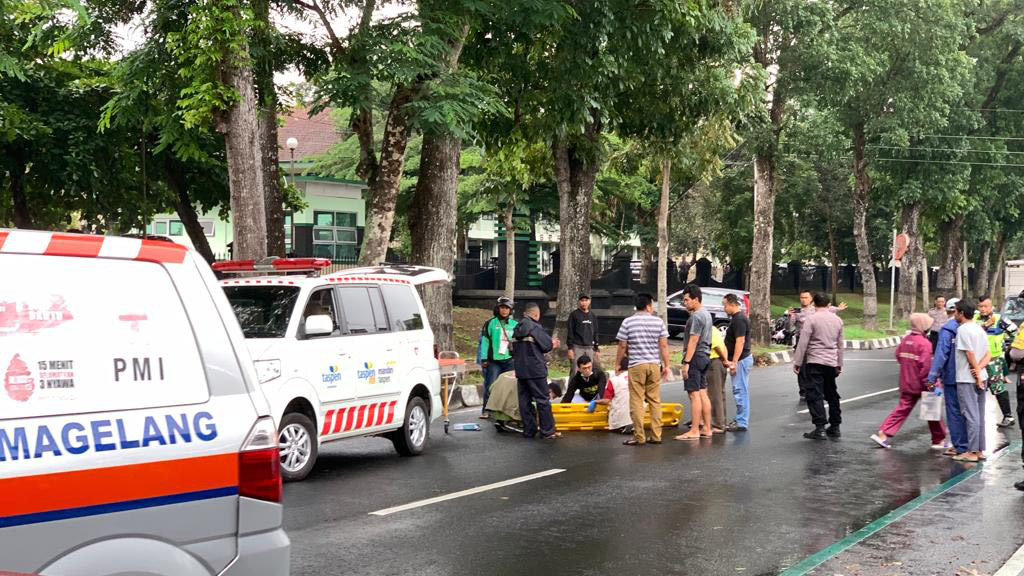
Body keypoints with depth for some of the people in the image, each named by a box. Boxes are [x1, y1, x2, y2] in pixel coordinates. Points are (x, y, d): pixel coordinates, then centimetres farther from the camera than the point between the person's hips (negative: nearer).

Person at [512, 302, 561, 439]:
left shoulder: (517, 329, 9)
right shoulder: (535, 327, -13)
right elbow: (547, 345, -13)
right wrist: (553, 343, 13)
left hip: (520, 370, 7)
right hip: (535, 370, -7)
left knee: (524, 400, 10)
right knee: (543, 400, 0)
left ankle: (528, 430, 12)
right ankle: (547, 431, 1)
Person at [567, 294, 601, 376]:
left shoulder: (593, 315, 14)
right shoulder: (574, 314, 0)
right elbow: (570, 332, -4)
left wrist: (596, 349, 14)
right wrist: (570, 348, -10)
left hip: (590, 348, 5)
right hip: (577, 347, -5)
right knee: (575, 372, -8)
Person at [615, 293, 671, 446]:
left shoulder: (628, 322, -2)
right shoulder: (658, 322, 3)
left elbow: (622, 346, -2)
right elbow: (664, 345, 1)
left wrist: (617, 364, 10)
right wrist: (666, 365, 8)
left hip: (636, 366, -3)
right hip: (654, 365, 3)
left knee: (637, 402, -1)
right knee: (655, 401, 10)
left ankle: (639, 437, -2)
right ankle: (656, 436, 10)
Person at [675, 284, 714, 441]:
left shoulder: (696, 316, -16)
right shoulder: (706, 314, 15)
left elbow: (693, 341, -20)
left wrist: (686, 362, -20)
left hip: (695, 357, -10)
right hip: (705, 357, 10)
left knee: (694, 394, -9)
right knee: (703, 393, 12)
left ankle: (694, 431, -9)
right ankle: (707, 429, 15)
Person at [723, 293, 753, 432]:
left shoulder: (739, 319, -17)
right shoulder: (738, 318, 15)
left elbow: (740, 341, -23)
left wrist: (734, 362, -24)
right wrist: (732, 361, 22)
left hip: (741, 360, -11)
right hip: (742, 359, 11)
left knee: (740, 391, -7)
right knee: (740, 391, 15)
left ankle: (742, 423, -4)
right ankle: (740, 420, 22)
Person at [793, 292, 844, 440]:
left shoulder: (811, 319, -8)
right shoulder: (837, 320, 10)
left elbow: (803, 343, -11)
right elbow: (840, 344, 17)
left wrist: (797, 362, -6)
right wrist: (839, 364, 24)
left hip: (814, 362, -6)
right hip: (832, 362, 6)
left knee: (815, 395, -5)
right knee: (832, 395, 15)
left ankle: (820, 428, -11)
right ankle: (835, 427, 19)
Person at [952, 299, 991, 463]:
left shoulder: (963, 329, -13)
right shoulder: (980, 329, 13)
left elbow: (970, 354, -17)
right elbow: (988, 354, 10)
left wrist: (977, 373, -10)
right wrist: (979, 368, -4)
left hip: (967, 379, -8)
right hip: (980, 378, 8)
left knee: (971, 415, -5)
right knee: (979, 415, 12)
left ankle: (972, 452, -2)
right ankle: (980, 450, 16)